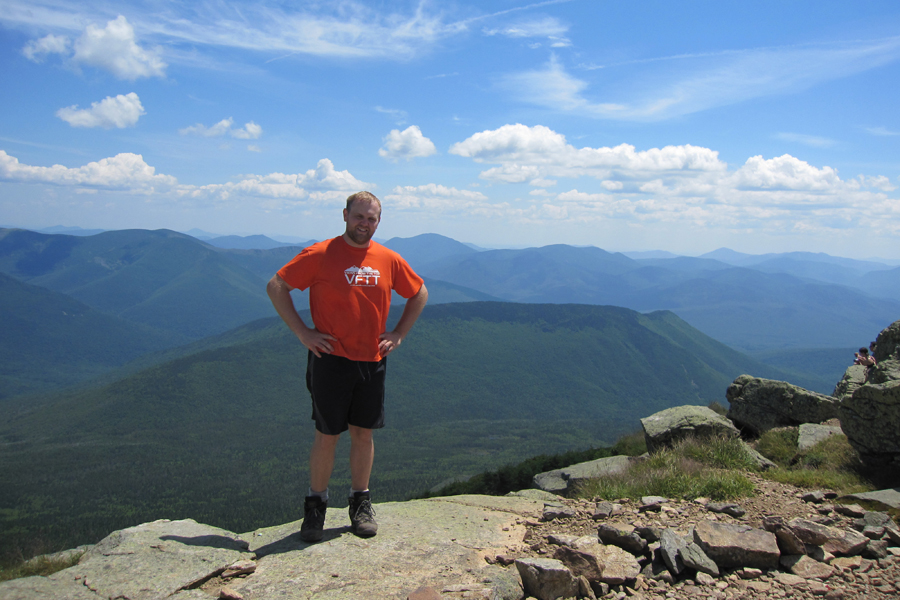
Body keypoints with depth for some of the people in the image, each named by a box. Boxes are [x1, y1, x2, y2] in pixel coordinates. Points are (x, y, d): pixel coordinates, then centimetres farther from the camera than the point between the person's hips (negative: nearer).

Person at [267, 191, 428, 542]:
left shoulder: (389, 260, 5)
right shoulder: (320, 255, -6)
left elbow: (419, 293, 19)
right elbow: (276, 286, -3)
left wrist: (399, 334, 10)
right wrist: (302, 332, -8)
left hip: (372, 362, 4)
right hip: (331, 359, -3)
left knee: (363, 434, 11)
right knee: (327, 435, 2)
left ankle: (361, 503, 25)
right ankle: (316, 505, 19)